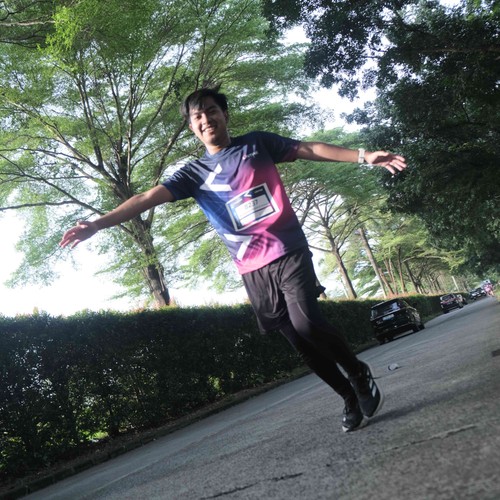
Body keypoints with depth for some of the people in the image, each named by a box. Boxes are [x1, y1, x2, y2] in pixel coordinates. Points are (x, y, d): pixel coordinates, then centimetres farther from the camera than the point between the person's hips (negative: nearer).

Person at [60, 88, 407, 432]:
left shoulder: (257, 143, 7)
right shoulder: (194, 173, 7)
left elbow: (309, 149, 6)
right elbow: (148, 198, -1)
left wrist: (363, 156, -3)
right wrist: (98, 224, -11)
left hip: (289, 252, -2)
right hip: (253, 269, 2)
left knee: (306, 323, -18)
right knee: (299, 340, 3)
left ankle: (360, 374, 10)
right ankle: (351, 398, 21)